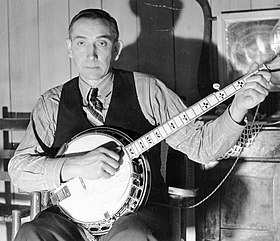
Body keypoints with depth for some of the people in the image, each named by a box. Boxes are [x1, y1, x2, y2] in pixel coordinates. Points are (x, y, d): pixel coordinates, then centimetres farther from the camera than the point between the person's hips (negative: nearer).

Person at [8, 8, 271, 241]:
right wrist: (75, 166, -19)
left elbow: (200, 144, 1)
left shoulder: (146, 90, 3)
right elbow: (18, 168, -3)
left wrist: (237, 109, -16)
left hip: (137, 210, -1)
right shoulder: (52, 103, 5)